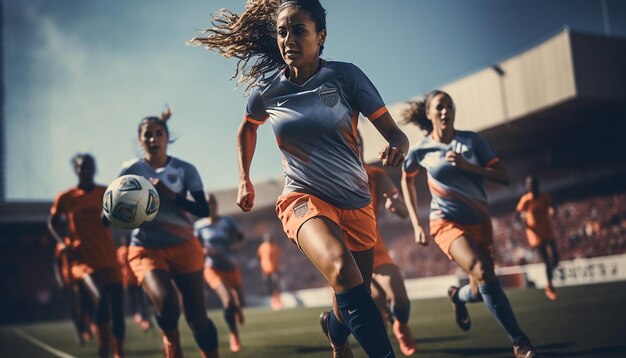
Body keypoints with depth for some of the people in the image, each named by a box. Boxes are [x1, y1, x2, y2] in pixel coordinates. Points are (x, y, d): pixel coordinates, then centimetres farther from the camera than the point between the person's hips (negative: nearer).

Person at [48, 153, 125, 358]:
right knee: (100, 298, -28)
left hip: (109, 260, 3)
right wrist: (64, 244, -2)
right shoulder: (65, 198, 0)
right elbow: (52, 223, 14)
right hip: (83, 260, -3)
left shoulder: (107, 193, 3)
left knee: (118, 310, 5)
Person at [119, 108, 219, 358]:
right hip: (146, 249, -1)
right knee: (166, 303, -25)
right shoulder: (131, 170, -2)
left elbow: (203, 210, -10)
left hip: (184, 246, 1)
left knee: (197, 317, 1)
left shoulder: (185, 169, -1)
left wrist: (170, 195, -22)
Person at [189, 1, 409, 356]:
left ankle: (334, 325, 51)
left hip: (356, 203, 2)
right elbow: (248, 128, 19)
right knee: (342, 268, -34)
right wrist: (244, 178, 16)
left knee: (355, 296, 14)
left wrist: (398, 147, -33)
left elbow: (394, 132, -11)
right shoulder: (266, 87, -4)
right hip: (303, 198, -1)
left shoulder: (345, 75, -9)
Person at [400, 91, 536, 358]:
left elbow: (503, 177, -7)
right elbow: (407, 180, 14)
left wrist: (467, 166, -21)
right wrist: (416, 225, 9)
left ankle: (458, 296, 45)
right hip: (447, 222, -3)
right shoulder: (420, 151, -4)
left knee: (480, 291, 7)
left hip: (479, 221, 3)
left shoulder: (472, 140, -3)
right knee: (482, 272, -28)